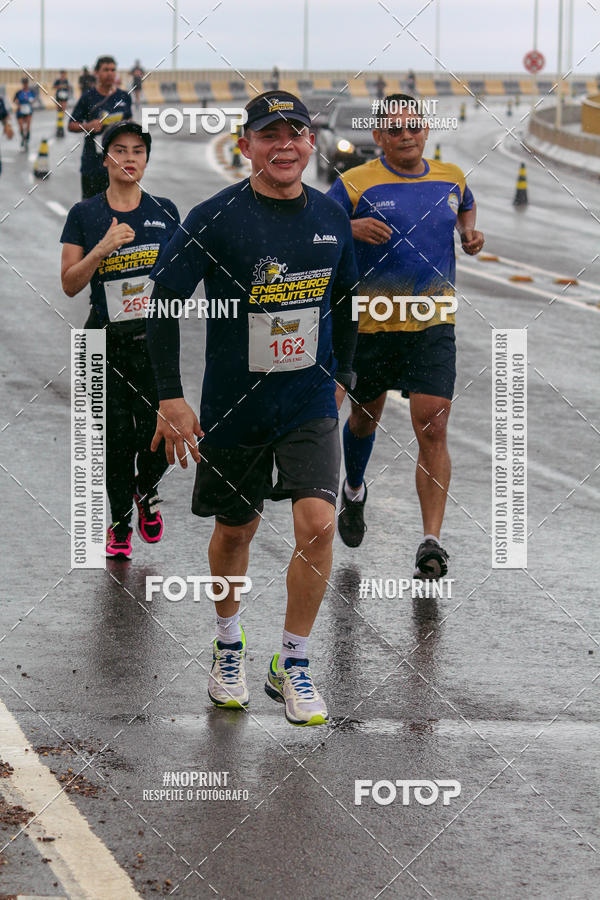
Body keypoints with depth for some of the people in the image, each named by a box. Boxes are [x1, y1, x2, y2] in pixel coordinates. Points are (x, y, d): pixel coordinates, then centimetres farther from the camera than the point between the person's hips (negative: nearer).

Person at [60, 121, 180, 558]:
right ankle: (120, 523, 23)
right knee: (117, 441, 3)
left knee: (158, 437, -6)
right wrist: (104, 248, -17)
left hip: (156, 340, 1)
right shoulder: (85, 215, 0)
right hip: (108, 342, -1)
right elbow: (70, 284, -4)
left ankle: (146, 491, 27)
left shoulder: (165, 211, 4)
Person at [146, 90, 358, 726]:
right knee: (236, 529, 13)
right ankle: (228, 645, 39)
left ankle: (292, 666, 2)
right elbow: (164, 301, -9)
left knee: (317, 523, -14)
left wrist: (340, 375, 18)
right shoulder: (215, 219, -12)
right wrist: (170, 397, -13)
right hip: (233, 406, -2)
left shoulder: (331, 218, 1)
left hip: (310, 405, 2)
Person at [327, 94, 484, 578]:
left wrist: (470, 232, 7)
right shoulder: (355, 184, -7)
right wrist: (350, 229, -24)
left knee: (432, 430, -12)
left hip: (433, 325, 1)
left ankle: (432, 540, -13)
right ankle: (355, 491, 51)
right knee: (365, 417, 19)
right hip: (370, 323, -1)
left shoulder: (451, 178, 5)